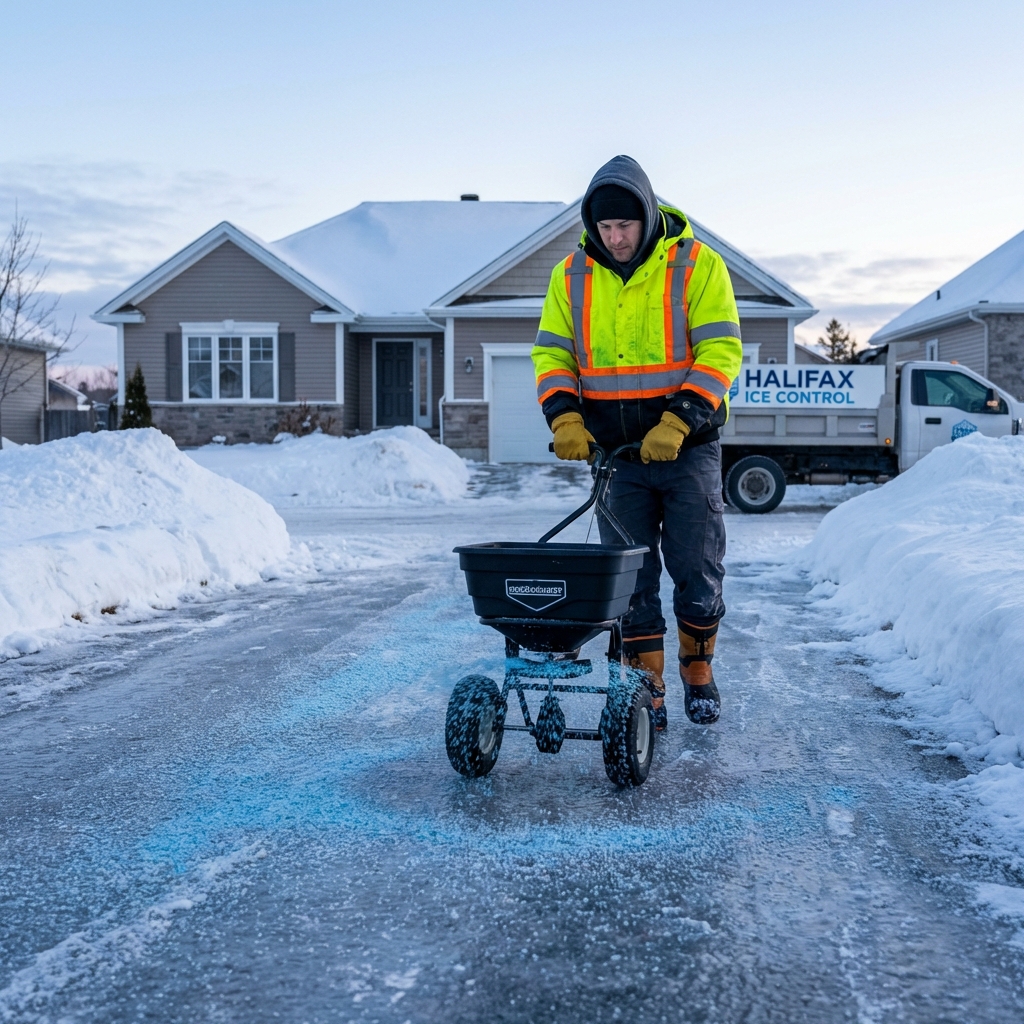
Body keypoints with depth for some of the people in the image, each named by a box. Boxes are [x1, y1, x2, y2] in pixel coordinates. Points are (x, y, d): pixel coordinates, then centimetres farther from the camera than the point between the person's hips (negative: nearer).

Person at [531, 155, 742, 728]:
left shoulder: (697, 265, -6)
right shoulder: (572, 276, 5)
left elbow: (721, 351, -10)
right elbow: (551, 353, 6)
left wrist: (678, 422, -21)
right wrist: (565, 417, -12)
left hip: (688, 449, -2)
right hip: (614, 454, 3)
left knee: (698, 572, 2)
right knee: (631, 579, 4)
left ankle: (698, 672, 23)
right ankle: (648, 691, 13)